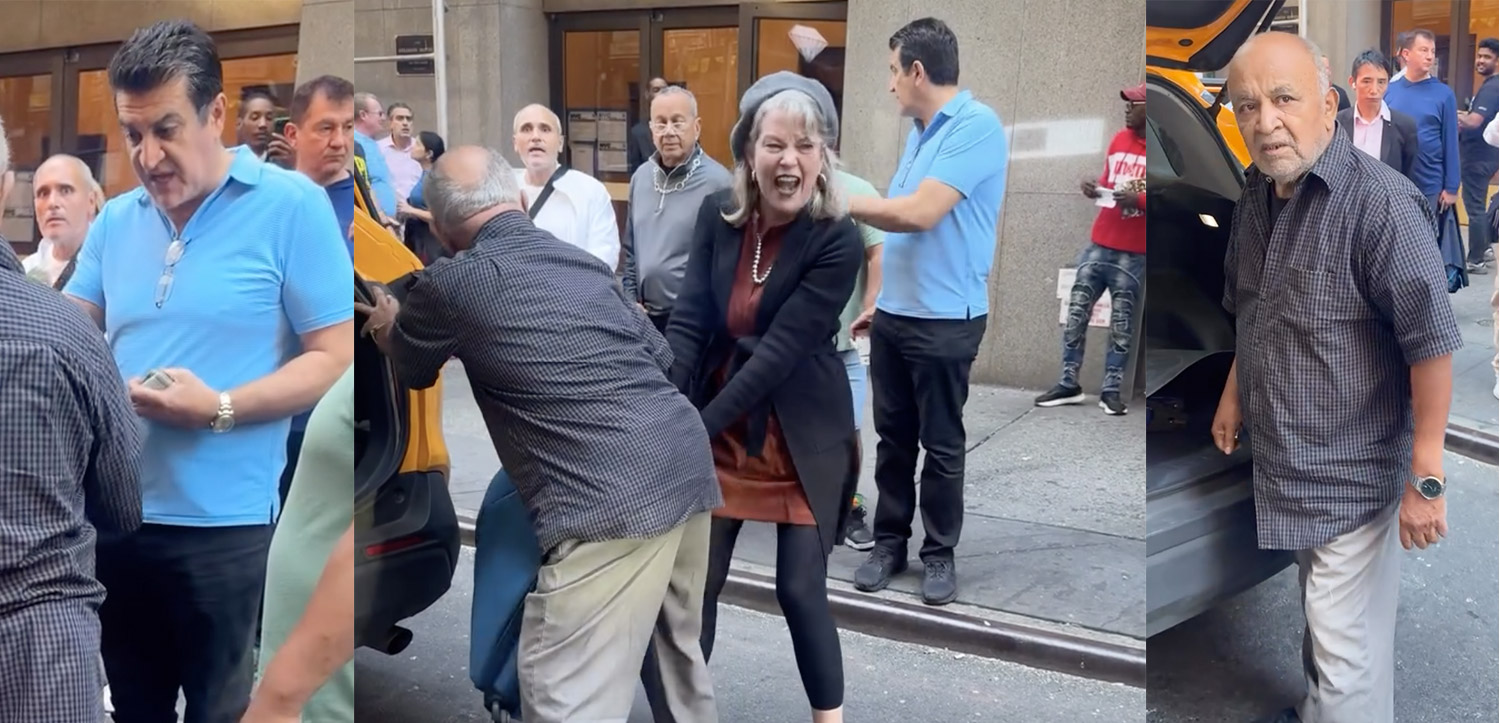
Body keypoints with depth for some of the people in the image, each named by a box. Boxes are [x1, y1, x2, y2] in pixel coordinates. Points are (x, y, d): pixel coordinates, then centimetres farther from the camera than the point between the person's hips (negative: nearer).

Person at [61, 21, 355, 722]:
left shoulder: (290, 205, -8)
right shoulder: (114, 219, 10)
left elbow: (336, 358, -12)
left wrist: (220, 409, -22)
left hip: (223, 525, -5)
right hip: (113, 515, 6)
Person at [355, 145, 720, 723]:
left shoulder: (449, 284, -1)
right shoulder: (583, 260, 18)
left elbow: (413, 371, 20)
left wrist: (388, 327, 42)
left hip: (613, 497, -8)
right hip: (688, 458, 8)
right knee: (679, 646, 26)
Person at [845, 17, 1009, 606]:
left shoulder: (977, 126, -16)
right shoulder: (919, 132, 10)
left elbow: (919, 213, -24)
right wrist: (879, 299, 14)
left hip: (945, 320, -7)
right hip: (893, 313, 7)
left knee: (941, 445, 6)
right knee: (893, 439, 14)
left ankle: (940, 554, 20)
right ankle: (889, 543, 26)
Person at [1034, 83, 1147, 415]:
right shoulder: (1119, 140, 10)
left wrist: (1138, 200, -25)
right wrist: (1095, 188, 1)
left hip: (1133, 254, -5)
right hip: (1099, 245, 6)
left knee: (1121, 325, 2)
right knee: (1076, 313, 3)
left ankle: (1111, 390, 9)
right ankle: (1068, 384, 10)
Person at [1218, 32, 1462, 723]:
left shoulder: (1383, 205, -24)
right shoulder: (1256, 195, 2)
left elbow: (1433, 344, -24)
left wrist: (1426, 478, -23)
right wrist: (1234, 392, 17)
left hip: (1353, 469, -7)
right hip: (1283, 458, 8)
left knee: (1347, 646, 0)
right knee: (1319, 608, 26)